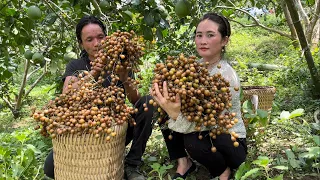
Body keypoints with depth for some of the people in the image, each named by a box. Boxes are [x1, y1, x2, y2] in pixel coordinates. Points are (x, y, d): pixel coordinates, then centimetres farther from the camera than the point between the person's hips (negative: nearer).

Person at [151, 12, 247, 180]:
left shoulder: (227, 77, -25)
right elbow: (180, 98, -4)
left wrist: (176, 114, -45)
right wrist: (169, 106, -26)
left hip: (231, 144, -6)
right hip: (204, 131, 6)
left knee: (193, 140, -34)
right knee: (164, 112, -10)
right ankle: (183, 163, 3)